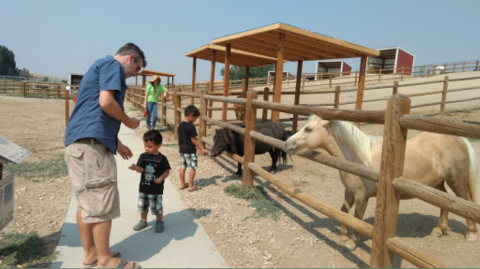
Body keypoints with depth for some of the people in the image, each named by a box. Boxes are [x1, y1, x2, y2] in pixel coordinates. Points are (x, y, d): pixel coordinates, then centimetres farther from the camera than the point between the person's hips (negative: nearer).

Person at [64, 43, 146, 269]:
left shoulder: (101, 66, 27)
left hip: (78, 140, 10)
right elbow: (106, 102, -19)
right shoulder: (113, 64, -3)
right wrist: (129, 121, -2)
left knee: (86, 201, 14)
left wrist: (117, 143, 28)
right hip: (91, 142, -10)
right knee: (102, 202, -2)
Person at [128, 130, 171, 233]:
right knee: (142, 205, 17)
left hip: (156, 189, -4)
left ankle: (160, 222, 28)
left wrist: (161, 178, -20)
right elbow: (141, 169, -11)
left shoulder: (162, 158, -9)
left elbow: (167, 171, -4)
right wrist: (136, 168, -32)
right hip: (143, 187, 4)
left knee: (157, 207, 5)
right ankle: (143, 221, 38)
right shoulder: (143, 156, -2)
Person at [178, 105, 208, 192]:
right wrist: (202, 149, -12)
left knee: (182, 167, 16)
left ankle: (183, 184, 27)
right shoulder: (191, 127, -19)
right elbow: (193, 140, -18)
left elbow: (179, 138, 11)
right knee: (193, 168, 2)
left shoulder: (180, 125, 4)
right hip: (190, 150, -8)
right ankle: (191, 186, 8)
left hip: (182, 149, 8)